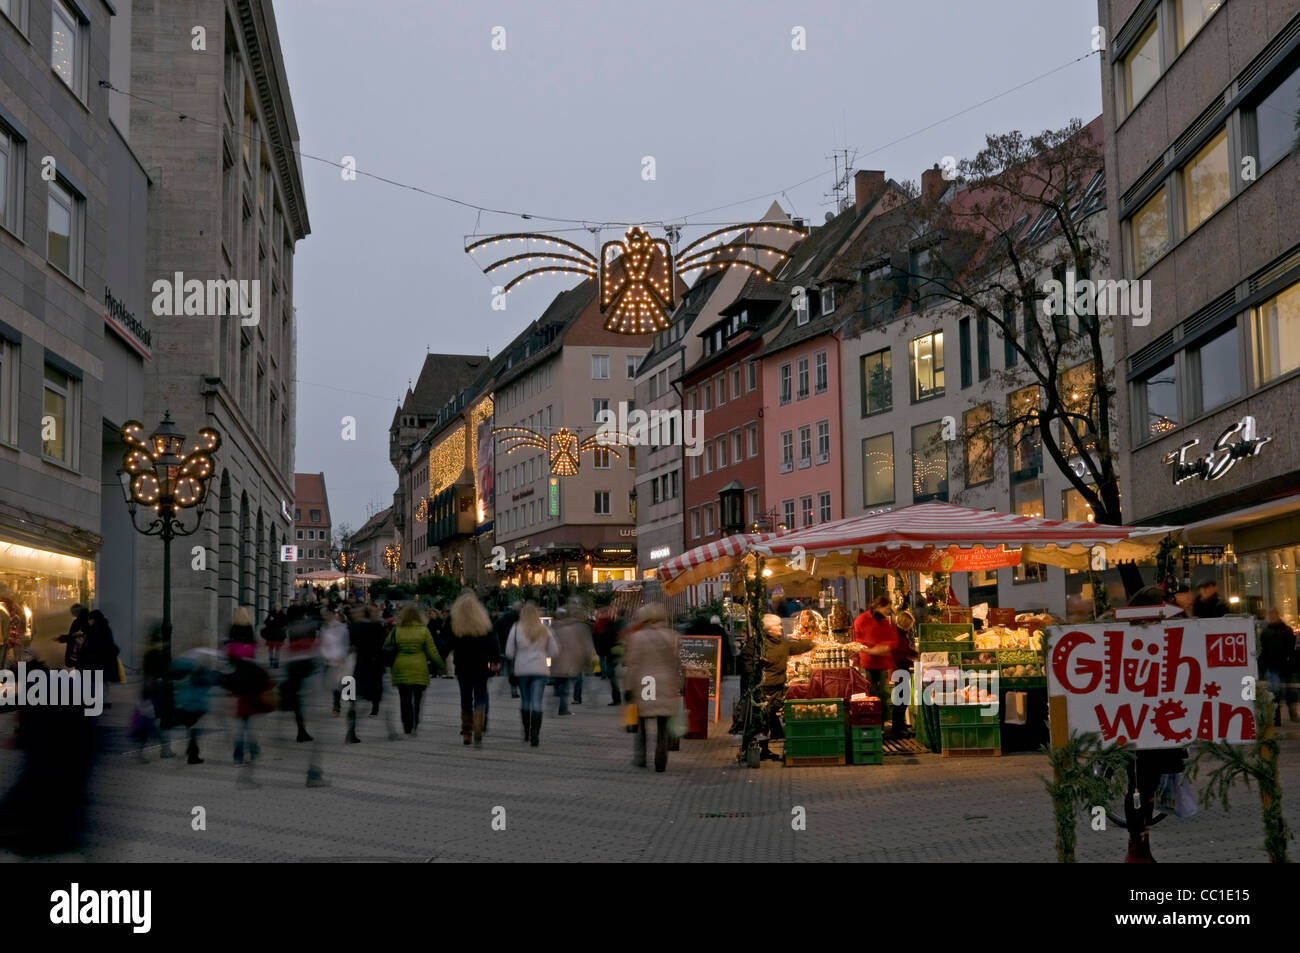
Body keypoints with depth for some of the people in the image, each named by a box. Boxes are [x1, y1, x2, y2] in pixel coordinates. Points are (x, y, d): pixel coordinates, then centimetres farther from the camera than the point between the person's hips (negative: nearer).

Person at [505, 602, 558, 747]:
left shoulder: (516, 629, -3)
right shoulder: (544, 629, 1)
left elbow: (509, 652, -2)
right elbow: (554, 651, 7)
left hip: (522, 669, 0)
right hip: (540, 669, 0)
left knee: (525, 701, 15)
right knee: (537, 702, -4)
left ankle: (527, 732, 21)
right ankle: (535, 734, -16)